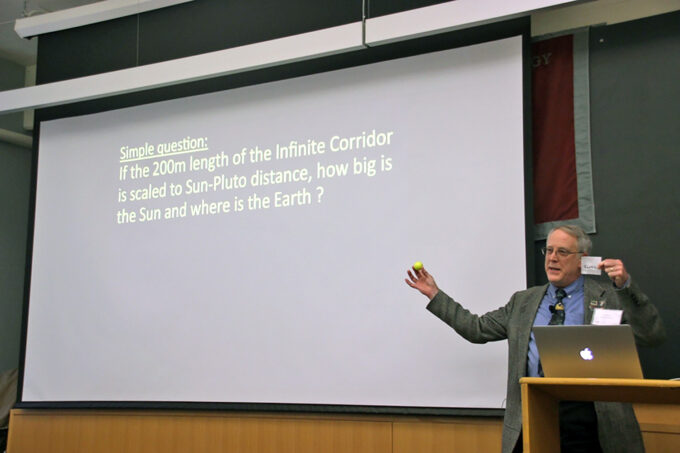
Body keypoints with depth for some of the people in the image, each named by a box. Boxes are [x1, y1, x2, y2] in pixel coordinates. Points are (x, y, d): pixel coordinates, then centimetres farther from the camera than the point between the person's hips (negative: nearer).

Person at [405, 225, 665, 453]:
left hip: (585, 416, -3)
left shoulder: (608, 298, 5)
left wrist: (625, 286, -17)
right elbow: (477, 329, 18)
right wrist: (434, 295, 16)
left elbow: (653, 337, -5)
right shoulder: (523, 302, 17)